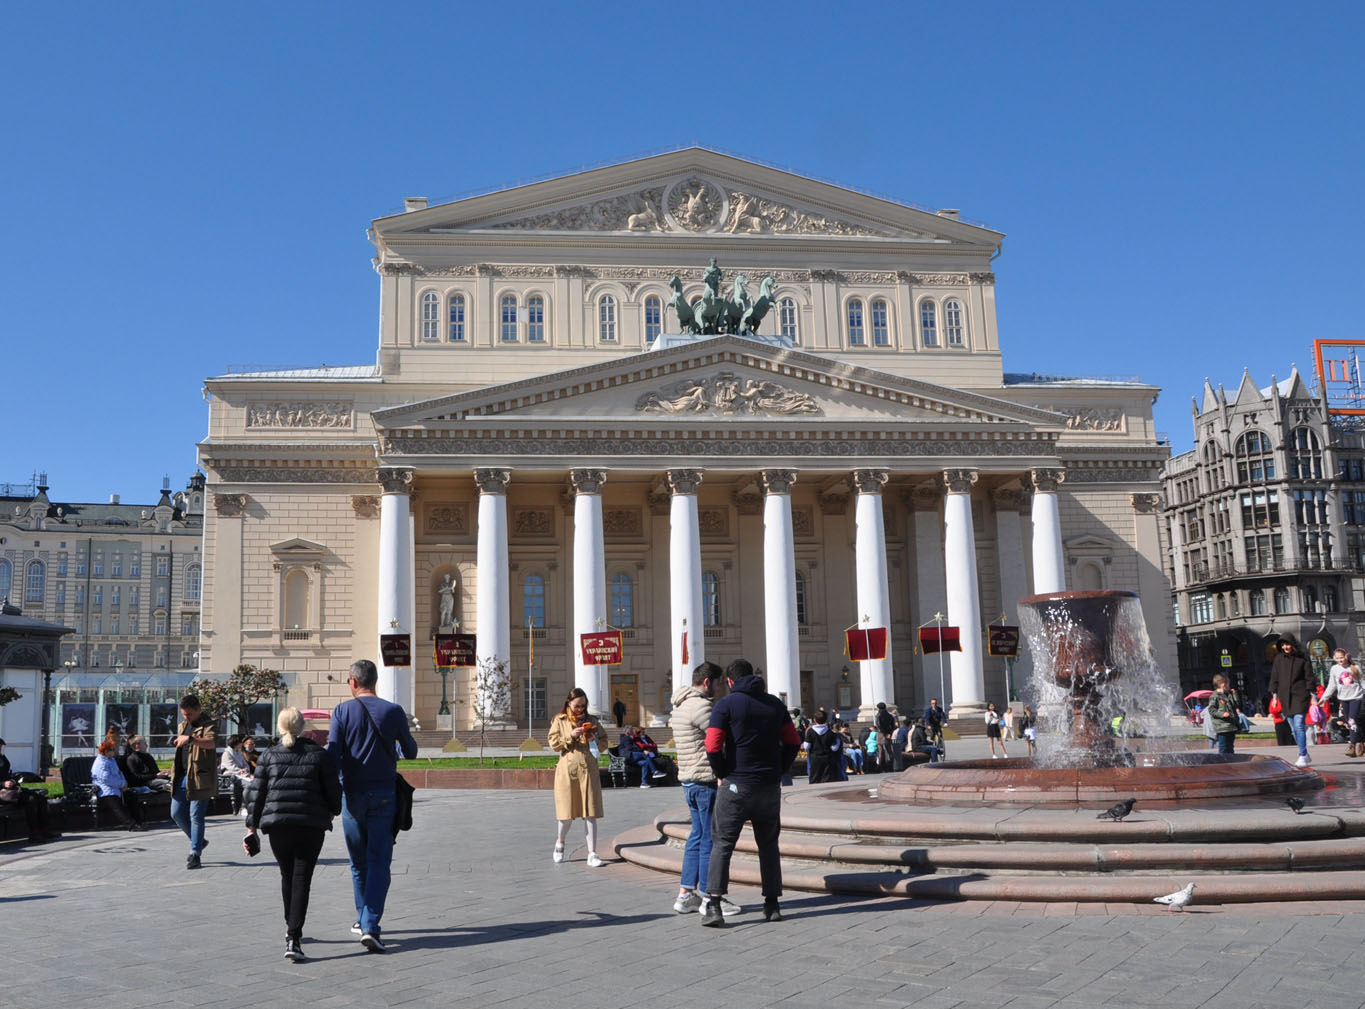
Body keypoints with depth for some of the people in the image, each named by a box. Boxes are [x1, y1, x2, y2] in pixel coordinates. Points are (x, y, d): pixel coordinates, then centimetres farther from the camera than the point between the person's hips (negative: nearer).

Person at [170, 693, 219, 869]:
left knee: (196, 816, -6)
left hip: (199, 778, -8)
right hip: (182, 777, 8)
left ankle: (195, 854, 2)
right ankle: (198, 841, 28)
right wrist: (176, 743, 11)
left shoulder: (207, 725, -10)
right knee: (176, 813, 8)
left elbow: (212, 742, -33)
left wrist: (190, 739, -46)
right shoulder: (182, 726, 17)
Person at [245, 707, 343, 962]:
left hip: (277, 825, 2)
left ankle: (292, 929, 34)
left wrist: (252, 827, 9)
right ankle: (293, 938, -12)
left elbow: (255, 794, 4)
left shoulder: (269, 756, 4)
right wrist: (332, 811, 23)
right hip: (311, 826, -2)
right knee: (302, 879, -1)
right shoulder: (320, 755, 1)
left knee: (287, 877, 19)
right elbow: (333, 791, 3)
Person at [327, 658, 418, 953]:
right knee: (379, 862, -1)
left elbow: (333, 757, -9)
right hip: (384, 795, -1)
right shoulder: (393, 711, -2)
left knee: (359, 862, 16)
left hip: (352, 794, 1)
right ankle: (370, 927, -12)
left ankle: (363, 919, 28)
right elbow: (411, 752, 8)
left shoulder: (342, 711, -4)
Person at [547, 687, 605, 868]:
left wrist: (594, 739, -6)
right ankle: (560, 841, 32)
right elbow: (553, 743, 0)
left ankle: (592, 854, -1)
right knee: (567, 813, 2)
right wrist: (571, 736, -11)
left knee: (590, 812, -2)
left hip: (588, 768, 2)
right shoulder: (559, 721, 6)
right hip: (567, 769, -2)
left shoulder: (590, 720, 11)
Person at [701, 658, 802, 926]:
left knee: (722, 844, 0)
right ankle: (772, 904, 15)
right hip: (770, 787, 4)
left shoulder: (726, 704, -6)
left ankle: (713, 906, -9)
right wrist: (778, 771, 11)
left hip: (736, 785, -4)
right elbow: (793, 742, 9)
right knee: (768, 844, 15)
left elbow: (713, 746, -14)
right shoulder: (775, 704, 9)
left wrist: (721, 774, 0)